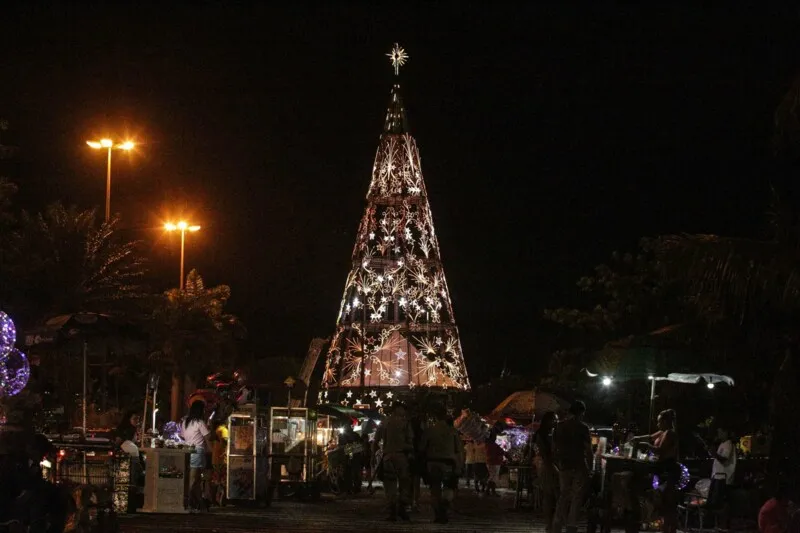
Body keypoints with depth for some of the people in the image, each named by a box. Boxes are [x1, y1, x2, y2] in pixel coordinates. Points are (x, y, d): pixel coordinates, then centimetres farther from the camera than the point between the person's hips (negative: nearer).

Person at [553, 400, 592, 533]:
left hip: (564, 467, 5)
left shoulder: (559, 427, 7)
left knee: (563, 496, 14)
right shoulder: (582, 427, -8)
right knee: (576, 497, 2)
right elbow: (588, 450, -10)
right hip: (579, 466, -5)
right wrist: (589, 465, 0)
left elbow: (554, 449, 10)